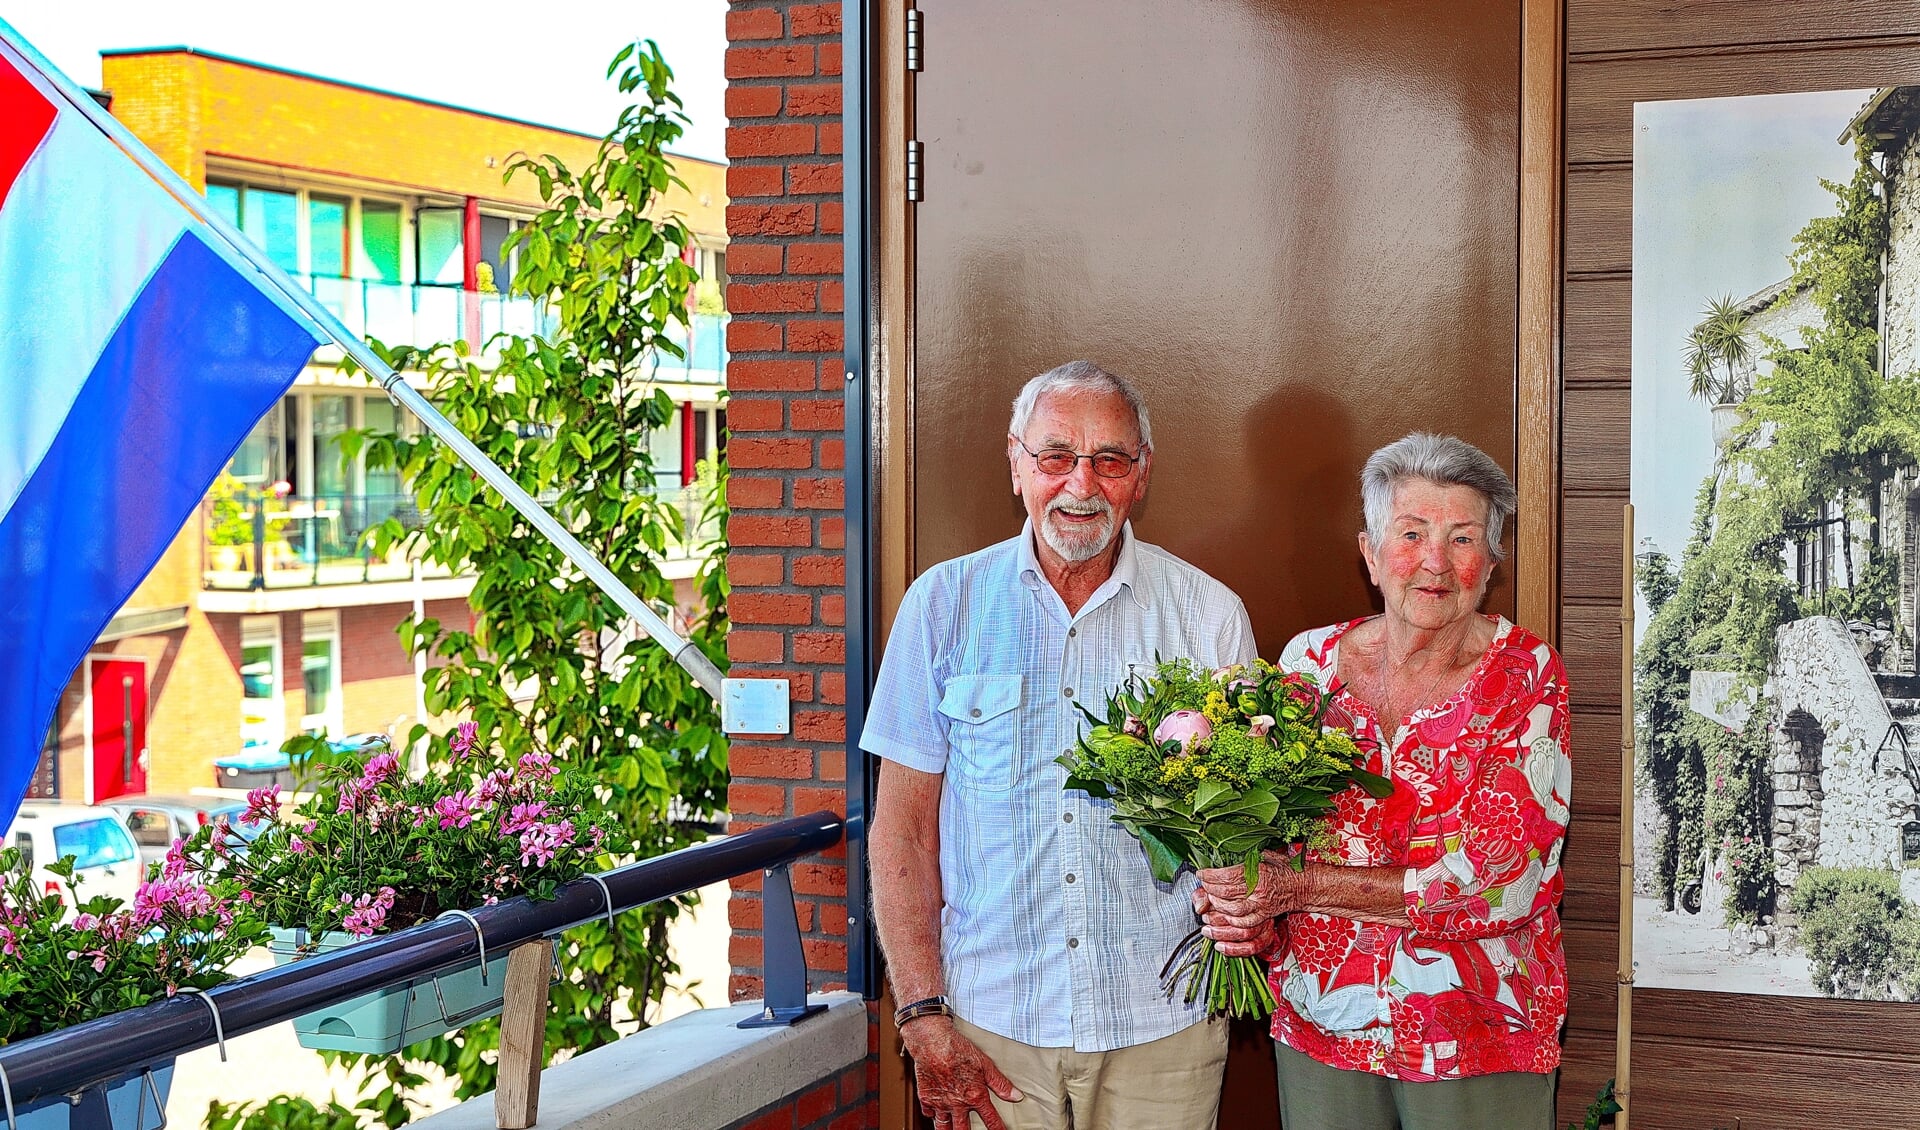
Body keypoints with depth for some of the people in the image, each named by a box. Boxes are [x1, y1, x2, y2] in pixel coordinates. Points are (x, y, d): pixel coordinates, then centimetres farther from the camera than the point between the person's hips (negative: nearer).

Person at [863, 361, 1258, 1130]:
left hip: (1162, 1026, 1)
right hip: (988, 1020, 0)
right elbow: (904, 821, 1)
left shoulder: (1209, 614, 2)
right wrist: (923, 1016, -6)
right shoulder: (944, 604, 1)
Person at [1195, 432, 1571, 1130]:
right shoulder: (1309, 662, 0)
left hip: (1477, 1041, -2)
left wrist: (1300, 885, -23)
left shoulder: (1526, 678, -9)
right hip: (1321, 1023, 3)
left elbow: (1498, 879, -19)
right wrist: (1243, 912, -14)